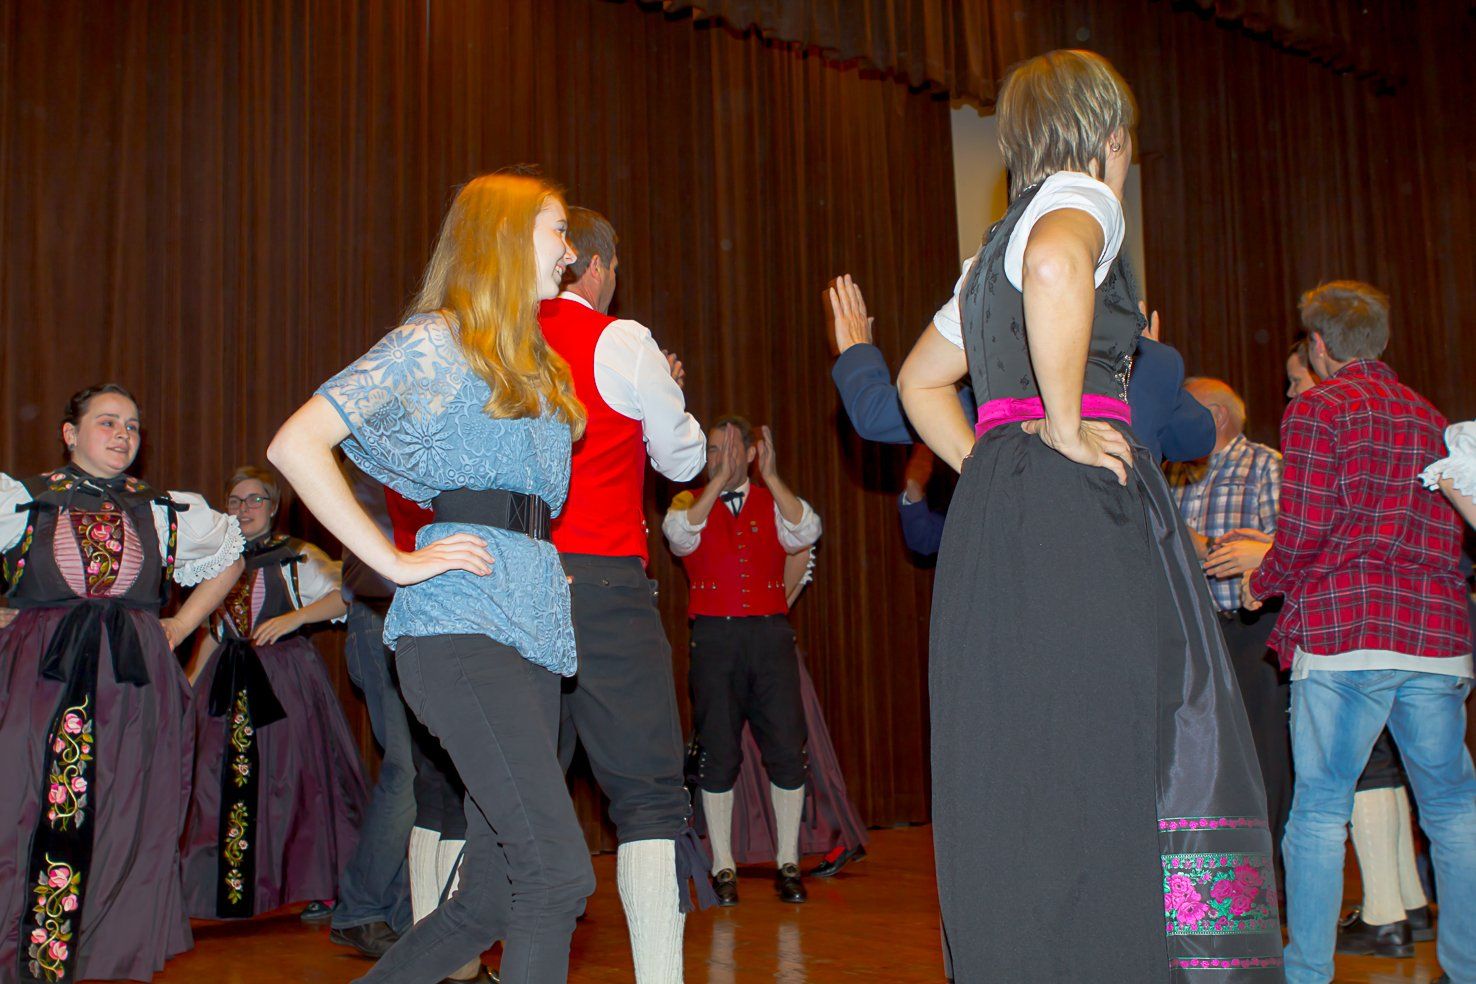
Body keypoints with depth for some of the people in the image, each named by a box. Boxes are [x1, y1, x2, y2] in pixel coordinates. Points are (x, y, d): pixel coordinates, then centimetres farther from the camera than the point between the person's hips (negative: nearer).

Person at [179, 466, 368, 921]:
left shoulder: (299, 556, 0)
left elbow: (344, 596, -13)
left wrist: (293, 617, -21)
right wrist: (189, 682, 18)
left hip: (285, 680, -5)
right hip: (228, 684, 5)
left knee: (291, 776, -6)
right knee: (223, 780, 2)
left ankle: (311, 885, 4)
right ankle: (228, 891, 11)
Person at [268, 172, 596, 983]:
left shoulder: (538, 365, 24)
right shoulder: (435, 341, 1)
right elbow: (296, 444, -7)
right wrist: (394, 560, -10)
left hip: (533, 622, 8)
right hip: (459, 620, -8)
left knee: (490, 900, 6)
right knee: (558, 871, -16)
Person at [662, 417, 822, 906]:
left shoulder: (773, 502, 12)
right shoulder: (690, 501, 10)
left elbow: (805, 532, -7)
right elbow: (681, 536, -11)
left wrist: (771, 478, -11)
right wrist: (719, 482, -13)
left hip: (770, 632, 1)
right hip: (714, 636, -1)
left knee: (787, 750, -2)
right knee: (718, 753, 0)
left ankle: (787, 864, 9)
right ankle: (722, 867, 9)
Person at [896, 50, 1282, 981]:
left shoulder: (994, 248, 25)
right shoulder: (1079, 199, 0)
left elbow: (920, 381, 32)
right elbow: (1056, 266, -26)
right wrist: (1065, 427, -19)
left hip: (997, 513, 9)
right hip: (1081, 512, -9)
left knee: (1022, 771, 7)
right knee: (1108, 762, -10)